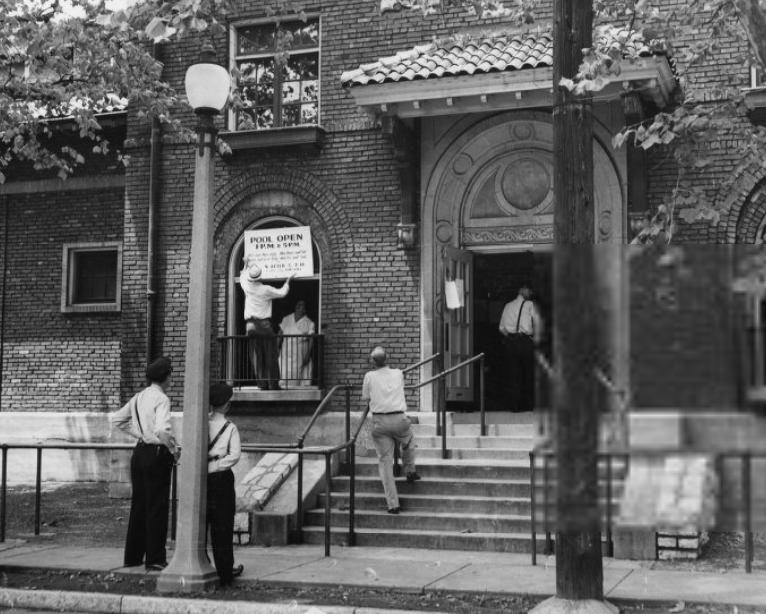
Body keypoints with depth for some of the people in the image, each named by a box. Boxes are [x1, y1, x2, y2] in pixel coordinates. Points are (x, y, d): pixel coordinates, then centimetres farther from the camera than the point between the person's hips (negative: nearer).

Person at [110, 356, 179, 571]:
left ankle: (133, 556, 23)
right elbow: (163, 430, -29)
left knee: (138, 504, 15)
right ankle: (155, 559, 5)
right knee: (157, 506, 0)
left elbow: (116, 419, 20)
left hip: (139, 452, 8)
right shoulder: (161, 398, -15)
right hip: (157, 453, -8)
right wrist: (174, 449, -16)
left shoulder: (139, 397, 9)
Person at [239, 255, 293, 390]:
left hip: (250, 325, 3)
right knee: (270, 356, 1)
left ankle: (261, 383, 0)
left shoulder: (247, 286, 2)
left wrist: (247, 263, 36)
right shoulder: (266, 290, -7)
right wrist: (288, 281, 17)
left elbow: (243, 275, 23)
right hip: (264, 324, -3)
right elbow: (282, 293, 2)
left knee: (257, 357, 4)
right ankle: (273, 383, -2)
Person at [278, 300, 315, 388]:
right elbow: (280, 334, 15)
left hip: (300, 354, -3)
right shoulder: (286, 319, 11)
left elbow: (311, 340, -3)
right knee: (284, 376, -5)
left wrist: (307, 354, -12)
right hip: (286, 353, 3)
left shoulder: (309, 323, 1)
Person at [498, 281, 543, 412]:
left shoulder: (508, 306, 10)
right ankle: (528, 404, 10)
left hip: (510, 341, 3)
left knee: (513, 373, 6)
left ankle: (515, 405, 5)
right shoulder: (530, 305, -1)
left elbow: (501, 328, 8)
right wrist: (537, 338, -5)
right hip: (526, 341, -3)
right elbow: (538, 322, -14)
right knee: (528, 373, 8)